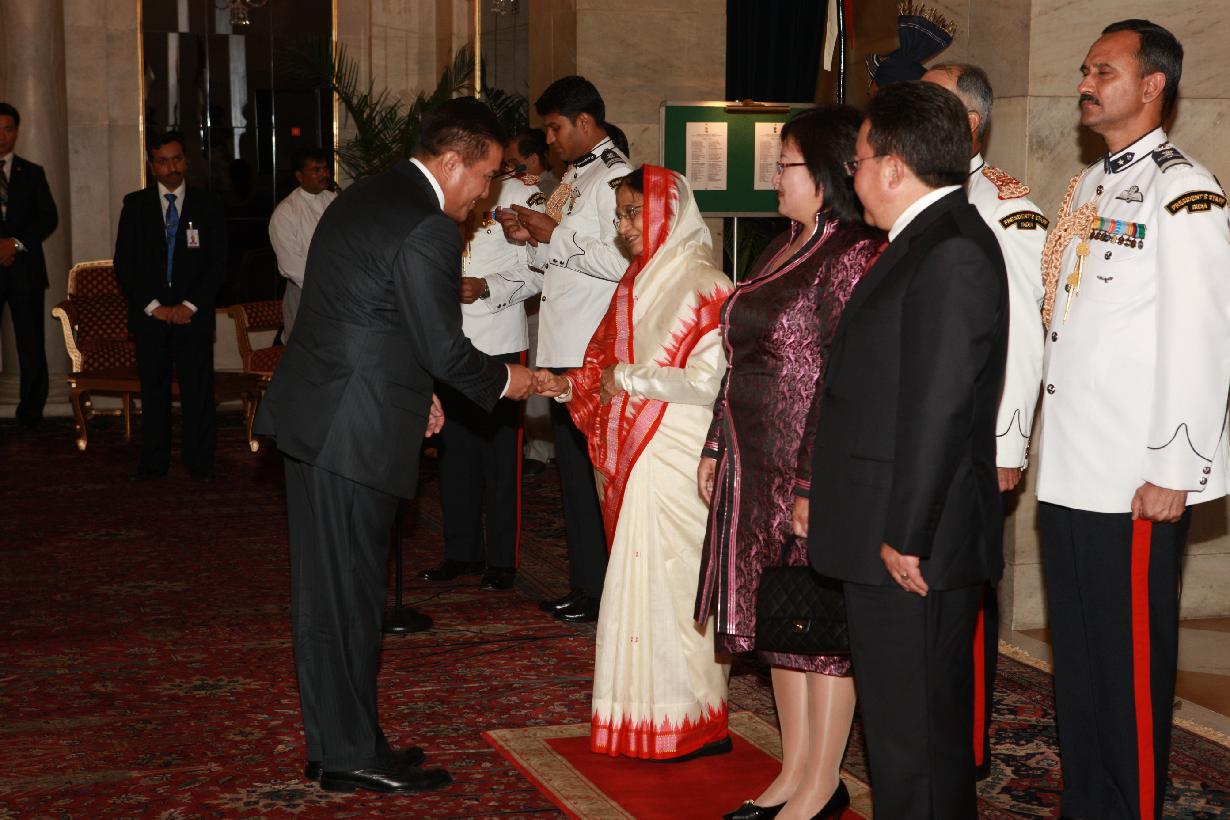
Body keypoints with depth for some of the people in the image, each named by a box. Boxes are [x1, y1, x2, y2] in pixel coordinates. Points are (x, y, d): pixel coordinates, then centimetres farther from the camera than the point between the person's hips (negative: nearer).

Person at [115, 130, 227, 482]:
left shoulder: (207, 204, 5)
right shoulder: (135, 204, 6)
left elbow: (217, 262, 2)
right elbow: (124, 263, 3)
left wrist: (190, 306, -7)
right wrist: (153, 307, -5)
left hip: (194, 315, -1)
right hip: (149, 315, 1)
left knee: (198, 388, 0)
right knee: (153, 389, 5)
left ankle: (199, 462, 8)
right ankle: (153, 462, 13)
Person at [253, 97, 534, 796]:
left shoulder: (365, 198, 15)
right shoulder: (428, 229, -16)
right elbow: (445, 347, -14)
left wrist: (414, 391, 20)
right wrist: (503, 381, 4)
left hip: (311, 418, 10)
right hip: (356, 432, -10)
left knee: (326, 590, 14)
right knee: (349, 593, 0)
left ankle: (333, 746, 25)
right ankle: (355, 754, 11)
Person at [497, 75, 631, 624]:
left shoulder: (615, 175, -11)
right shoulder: (574, 177, 19)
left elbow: (620, 259, -23)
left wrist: (554, 235, -15)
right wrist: (530, 239, 6)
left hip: (593, 353, -10)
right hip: (563, 349, 10)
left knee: (592, 471, -4)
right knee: (572, 468, 14)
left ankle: (602, 590, 6)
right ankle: (583, 584, 23)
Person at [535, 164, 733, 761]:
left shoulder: (703, 287, -10)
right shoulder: (637, 286, 15)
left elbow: (708, 381, -16)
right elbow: (606, 370, 20)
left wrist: (630, 379, -11)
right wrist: (567, 386, 4)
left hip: (675, 461, -8)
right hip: (635, 460, 8)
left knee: (665, 580, -4)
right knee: (641, 582, 10)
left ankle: (690, 724, 7)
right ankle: (646, 716, 17)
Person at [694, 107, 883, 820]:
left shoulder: (855, 255, -15)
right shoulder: (785, 248, 14)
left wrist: (816, 485, -23)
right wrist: (717, 447, 17)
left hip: (812, 475, -9)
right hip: (758, 472, 9)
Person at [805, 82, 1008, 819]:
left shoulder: (952, 252, -17)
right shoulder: (929, 242, 15)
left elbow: (940, 406, -21)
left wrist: (907, 535, -19)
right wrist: (825, 499, 19)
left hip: (913, 545, -10)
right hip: (891, 534, 10)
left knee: (914, 735, -1)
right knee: (916, 724, 19)